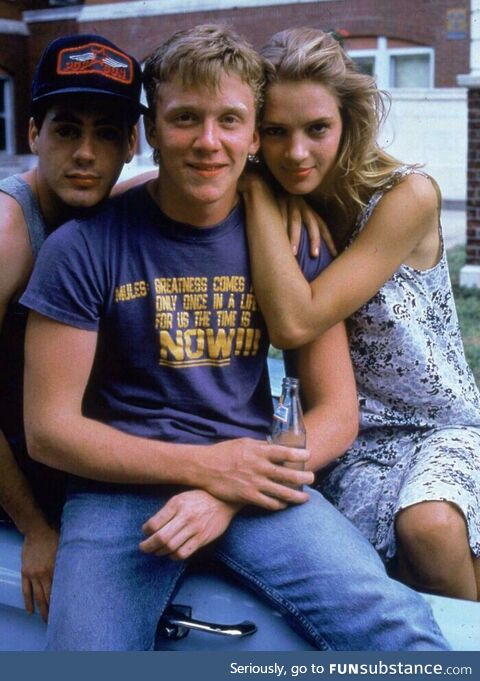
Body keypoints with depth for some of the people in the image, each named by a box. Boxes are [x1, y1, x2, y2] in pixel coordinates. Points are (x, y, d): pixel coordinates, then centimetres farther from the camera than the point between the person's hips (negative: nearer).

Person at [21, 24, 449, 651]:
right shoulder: (86, 246, -4)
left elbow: (336, 411, 5)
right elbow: (49, 429, -4)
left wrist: (229, 496, -11)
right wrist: (205, 465, -12)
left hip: (251, 479, 1)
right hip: (121, 486, 0)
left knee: (402, 633, -22)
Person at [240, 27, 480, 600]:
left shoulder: (407, 196, -18)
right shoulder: (276, 209, -2)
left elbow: (295, 323, -26)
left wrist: (257, 192, -22)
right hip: (351, 443, 3)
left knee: (429, 525, -33)